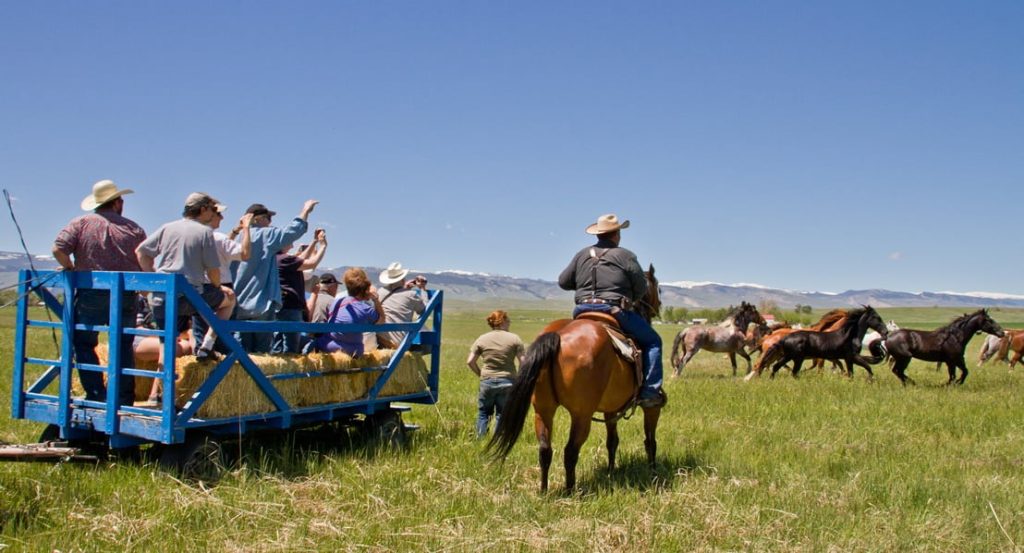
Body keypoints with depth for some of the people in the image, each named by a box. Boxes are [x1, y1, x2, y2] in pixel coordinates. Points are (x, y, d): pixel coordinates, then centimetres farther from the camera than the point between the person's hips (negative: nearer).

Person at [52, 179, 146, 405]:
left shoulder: (81, 223, 1)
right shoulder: (134, 228, 7)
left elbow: (58, 249, -10)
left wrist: (71, 268, 8)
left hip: (90, 295, -2)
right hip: (126, 297, 2)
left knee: (84, 344, 10)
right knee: (123, 347, 12)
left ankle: (97, 395, 3)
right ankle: (124, 399, 13)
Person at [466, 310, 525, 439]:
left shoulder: (482, 339, 0)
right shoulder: (514, 339, -4)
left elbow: (470, 361, 0)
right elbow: (523, 362, -8)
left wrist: (481, 374, 12)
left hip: (487, 381, 1)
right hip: (508, 382, -1)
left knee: (483, 413, 16)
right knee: (502, 414, 8)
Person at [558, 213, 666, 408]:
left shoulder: (582, 255, 12)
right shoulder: (626, 256, -1)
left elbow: (563, 282, 17)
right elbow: (641, 289, 2)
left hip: (583, 312, 5)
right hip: (616, 311, -5)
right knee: (652, 341, 8)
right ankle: (650, 391, -2)